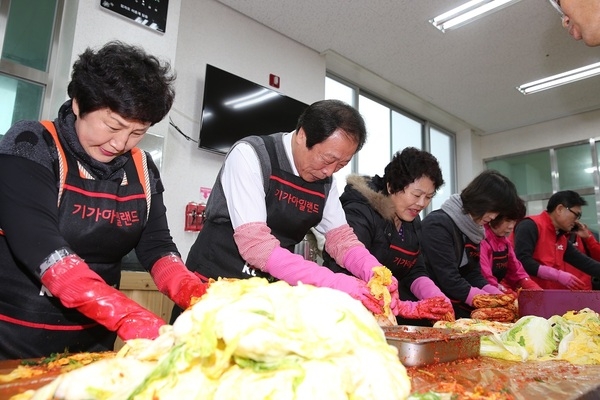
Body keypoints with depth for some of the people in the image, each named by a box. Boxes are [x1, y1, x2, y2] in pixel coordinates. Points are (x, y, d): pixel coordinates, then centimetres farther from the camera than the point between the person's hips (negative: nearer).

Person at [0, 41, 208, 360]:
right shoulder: (31, 147, -14)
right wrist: (127, 316, -39)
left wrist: (196, 295, -24)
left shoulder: (142, 169, 1)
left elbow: (156, 246, -3)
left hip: (94, 339, 5)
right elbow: (41, 247, -27)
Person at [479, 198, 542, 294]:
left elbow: (516, 271, 15)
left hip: (505, 288, 8)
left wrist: (536, 290, 1)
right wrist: (516, 296, -21)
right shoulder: (482, 241, -15)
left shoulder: (506, 242, 13)